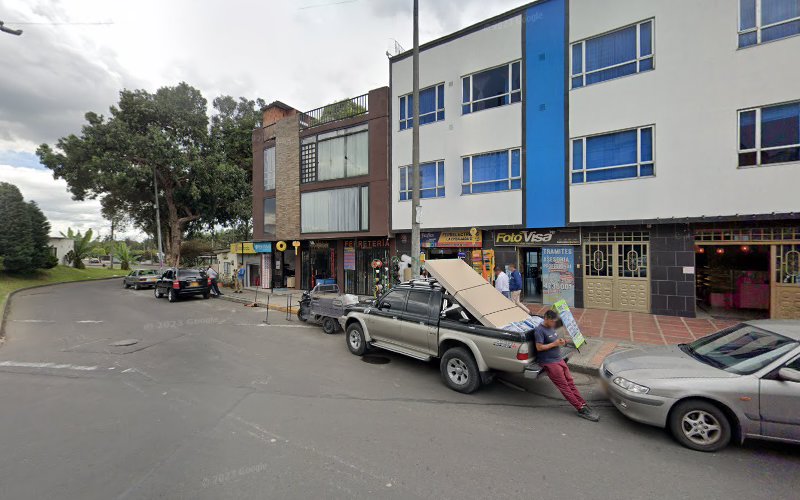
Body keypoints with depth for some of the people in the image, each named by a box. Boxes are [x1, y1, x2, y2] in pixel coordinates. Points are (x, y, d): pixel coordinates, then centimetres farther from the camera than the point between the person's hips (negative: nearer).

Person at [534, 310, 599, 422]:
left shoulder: (551, 328, 12)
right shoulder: (539, 330, -16)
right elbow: (539, 347, -20)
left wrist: (561, 342, 0)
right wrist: (554, 344, -17)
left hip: (559, 359, 8)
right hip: (549, 363, -8)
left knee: (570, 383, 6)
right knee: (564, 386, -5)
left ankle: (583, 405, 9)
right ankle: (581, 409, -3)